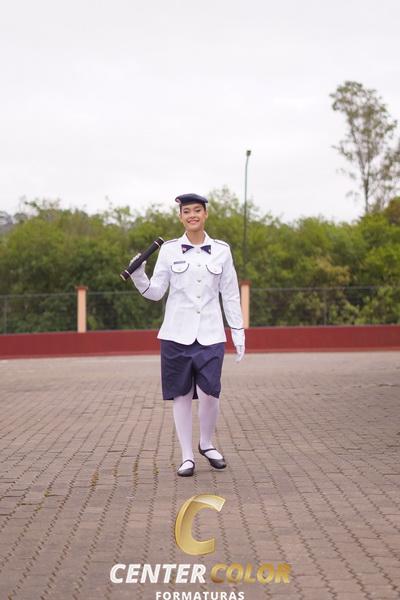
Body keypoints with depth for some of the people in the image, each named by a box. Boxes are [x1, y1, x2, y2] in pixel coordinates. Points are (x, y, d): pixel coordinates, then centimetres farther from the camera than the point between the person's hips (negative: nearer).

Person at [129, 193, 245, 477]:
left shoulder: (221, 249, 5)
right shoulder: (169, 249, 2)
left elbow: (230, 294, 9)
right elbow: (156, 292, 4)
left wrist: (239, 333, 7)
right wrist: (138, 277, -15)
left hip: (210, 334, 0)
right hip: (177, 333, 0)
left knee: (209, 393, -8)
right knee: (182, 395, 4)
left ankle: (207, 444, 20)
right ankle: (187, 456, 16)